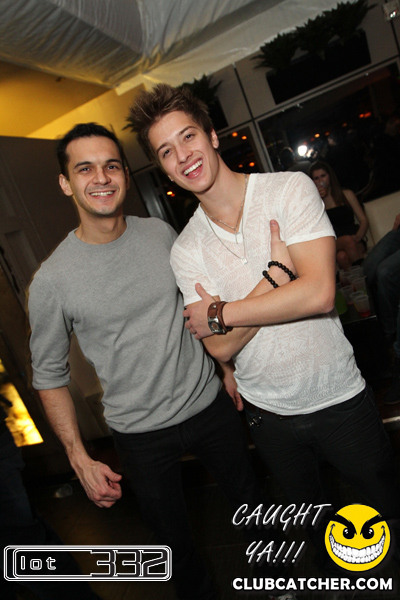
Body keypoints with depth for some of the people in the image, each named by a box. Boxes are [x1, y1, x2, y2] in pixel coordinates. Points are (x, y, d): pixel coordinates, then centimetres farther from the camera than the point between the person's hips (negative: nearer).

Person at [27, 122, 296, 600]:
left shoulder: (163, 234, -4)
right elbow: (49, 375, -5)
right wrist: (79, 458, -7)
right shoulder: (51, 281, -15)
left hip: (210, 405, 4)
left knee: (252, 505, 22)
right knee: (176, 545, 16)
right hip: (142, 435, -3)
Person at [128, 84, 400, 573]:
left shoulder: (290, 189, -14)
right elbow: (221, 348, -15)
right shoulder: (185, 251, -7)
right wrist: (279, 265, -24)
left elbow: (318, 294, -26)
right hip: (270, 413, 3)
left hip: (338, 398, -3)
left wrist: (218, 313, -20)